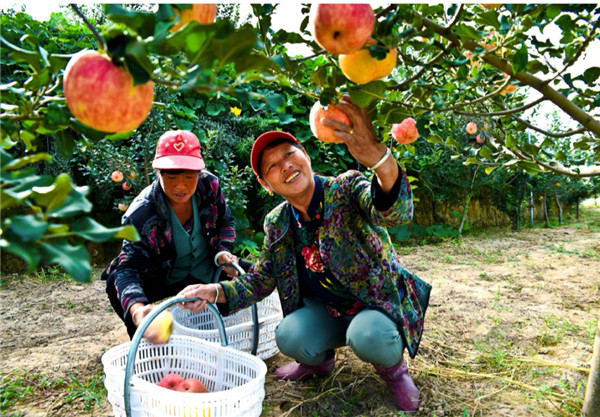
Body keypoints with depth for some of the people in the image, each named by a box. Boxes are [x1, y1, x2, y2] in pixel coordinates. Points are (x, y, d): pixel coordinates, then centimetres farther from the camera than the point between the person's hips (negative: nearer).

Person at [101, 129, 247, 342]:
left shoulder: (209, 185, -19)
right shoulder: (140, 214, -29)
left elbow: (226, 222, 1)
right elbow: (129, 269, -36)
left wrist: (223, 252, -19)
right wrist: (137, 310, -57)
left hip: (210, 270, 3)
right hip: (166, 276, -3)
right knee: (116, 282, -26)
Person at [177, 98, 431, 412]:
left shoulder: (347, 188, -20)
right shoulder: (277, 224, -6)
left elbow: (396, 213, -42)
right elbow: (260, 281, 2)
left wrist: (379, 156, -64)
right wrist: (215, 291, -18)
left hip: (381, 303, -3)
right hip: (327, 309, 4)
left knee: (368, 337, -35)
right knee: (289, 337, -25)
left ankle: (392, 367, 3)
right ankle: (319, 360, 13)